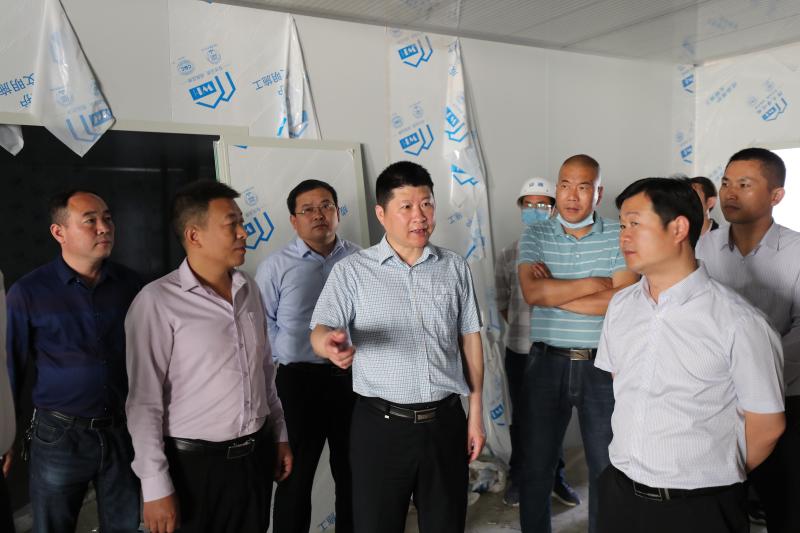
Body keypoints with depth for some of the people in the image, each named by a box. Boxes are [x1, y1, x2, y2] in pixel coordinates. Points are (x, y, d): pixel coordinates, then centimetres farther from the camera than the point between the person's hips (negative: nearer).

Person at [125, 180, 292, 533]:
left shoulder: (249, 289, 4)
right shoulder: (158, 301, -15)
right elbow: (144, 402, -14)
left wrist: (279, 435, 13)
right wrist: (156, 487, -13)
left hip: (257, 455, 6)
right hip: (195, 464, -5)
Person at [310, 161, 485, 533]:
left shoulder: (455, 267, 4)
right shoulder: (351, 270, -4)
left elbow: (470, 338, 8)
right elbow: (320, 332, -12)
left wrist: (476, 412, 8)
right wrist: (331, 343, -37)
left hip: (445, 420, 3)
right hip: (380, 424, -2)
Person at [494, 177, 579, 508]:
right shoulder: (508, 256, 0)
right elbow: (503, 304, 8)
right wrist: (523, 330, 3)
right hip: (520, 351, 1)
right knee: (521, 418, 13)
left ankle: (556, 477, 31)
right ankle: (518, 478, 29)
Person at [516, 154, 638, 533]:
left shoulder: (619, 237, -2)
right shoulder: (534, 236, 1)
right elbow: (532, 292, -15)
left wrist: (553, 292, -14)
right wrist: (595, 283, -14)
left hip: (603, 366, 0)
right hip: (547, 363, 1)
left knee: (607, 466, 15)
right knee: (535, 464, 13)